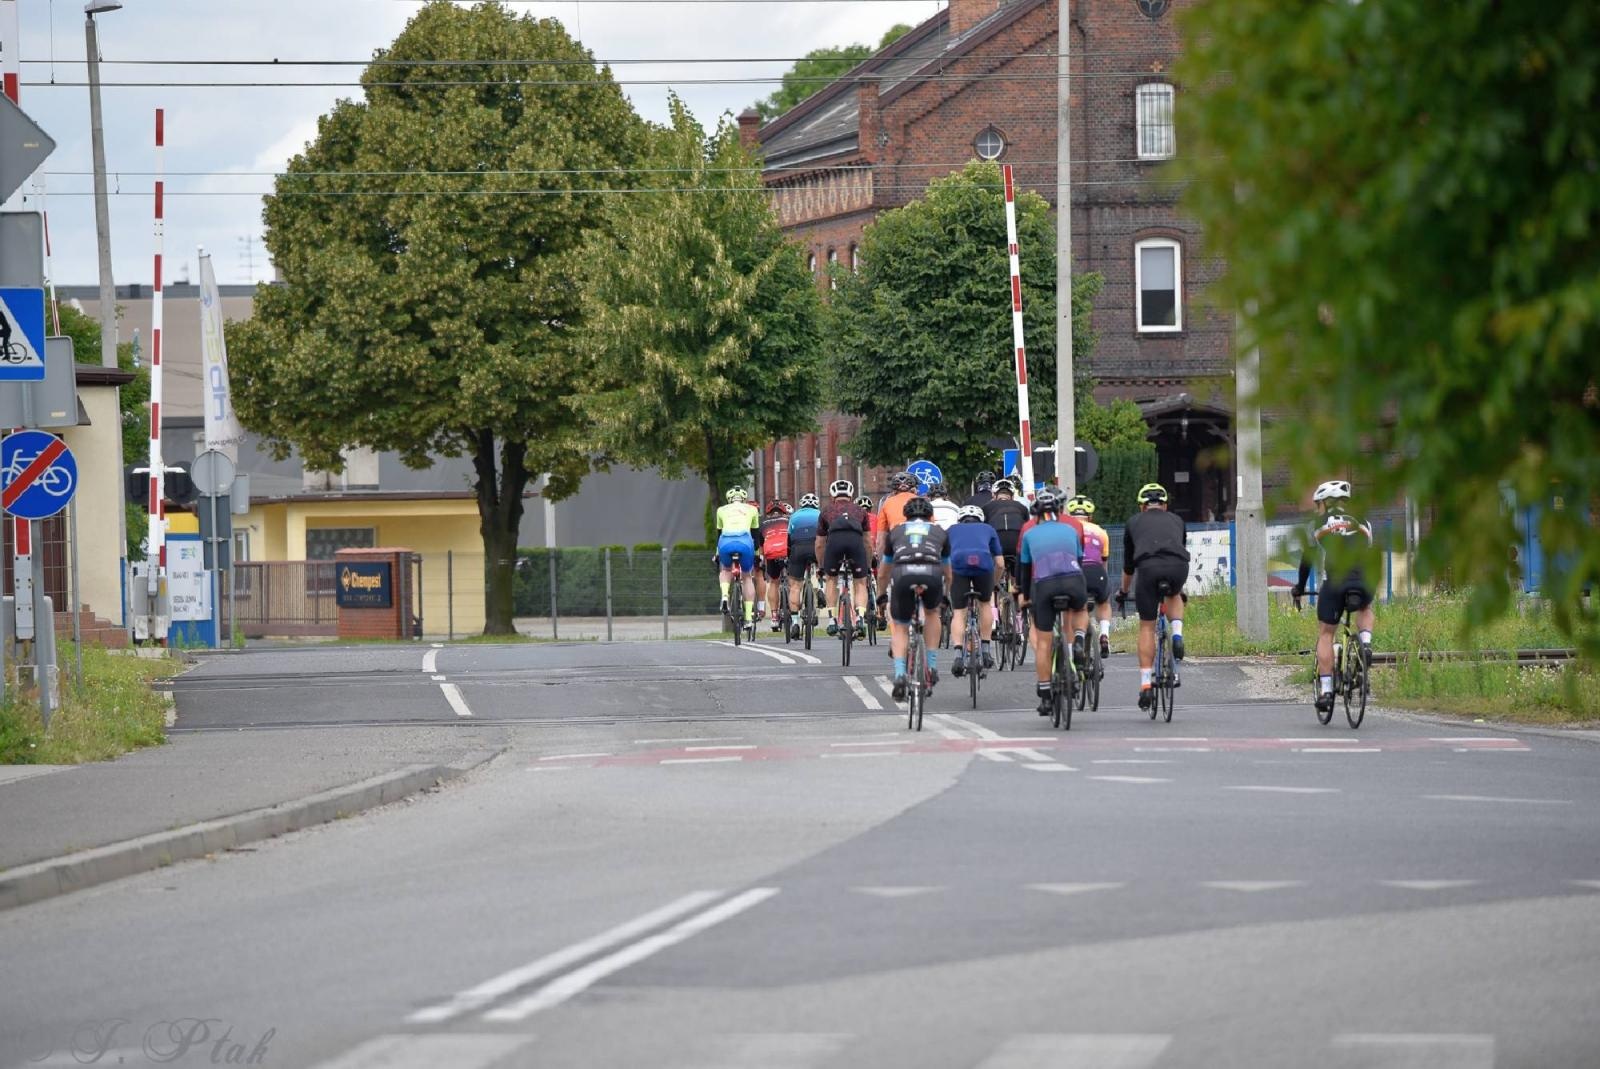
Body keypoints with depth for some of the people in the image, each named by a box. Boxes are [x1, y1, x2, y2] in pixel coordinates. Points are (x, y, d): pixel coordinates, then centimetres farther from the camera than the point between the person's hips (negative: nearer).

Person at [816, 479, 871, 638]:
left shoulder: (827, 511, 33)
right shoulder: (860, 510, 34)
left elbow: (819, 545, 37)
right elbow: (867, 541, 38)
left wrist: (821, 567, 50)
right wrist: (868, 565, 50)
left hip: (834, 539, 0)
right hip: (855, 538, 0)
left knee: (831, 579, 24)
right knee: (860, 583, 14)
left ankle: (832, 620, 18)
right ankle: (860, 619, -6)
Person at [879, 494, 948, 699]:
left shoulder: (896, 531, 33)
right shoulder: (939, 531, 33)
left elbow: (882, 575, 43)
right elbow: (948, 571, 46)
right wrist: (945, 596, 63)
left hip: (902, 574, 0)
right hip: (932, 574, 0)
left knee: (899, 627, 18)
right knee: (932, 613, 31)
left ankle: (899, 675, -2)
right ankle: (932, 667, 25)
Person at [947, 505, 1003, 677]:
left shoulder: (952, 530, 34)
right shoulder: (988, 529, 33)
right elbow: (999, 562, 29)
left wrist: (948, 585, 40)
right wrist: (993, 583, 45)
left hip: (958, 563, 0)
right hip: (983, 563, 0)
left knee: (959, 613, 6)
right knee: (985, 604, 25)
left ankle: (958, 655, -13)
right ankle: (985, 651, 23)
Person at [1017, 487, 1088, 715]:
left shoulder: (1029, 534, 21)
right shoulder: (1071, 530, 24)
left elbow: (1025, 569, 28)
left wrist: (1026, 597, 43)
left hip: (1043, 585, -1)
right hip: (1073, 582, 1)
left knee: (1043, 642, 9)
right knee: (1080, 610, 36)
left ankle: (1044, 698, 9)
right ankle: (1078, 642, 6)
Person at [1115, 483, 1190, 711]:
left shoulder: (1134, 521, 29)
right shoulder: (1176, 520, 34)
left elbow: (1128, 563, 37)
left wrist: (1123, 591, 53)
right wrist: (1181, 589, 61)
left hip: (1149, 567, -1)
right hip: (1178, 566, 1)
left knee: (1147, 627, 10)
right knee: (1174, 596, 36)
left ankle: (1145, 684, 3)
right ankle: (1177, 635, 10)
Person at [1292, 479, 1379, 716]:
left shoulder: (1319, 524, 16)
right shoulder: (1361, 523, 23)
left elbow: (1307, 559, 22)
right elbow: (1372, 556, 28)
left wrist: (1299, 588, 35)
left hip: (1334, 581, -2)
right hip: (1363, 580, 2)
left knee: (1325, 634, 10)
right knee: (1365, 610, 36)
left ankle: (1325, 689, 0)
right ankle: (1365, 643, 5)